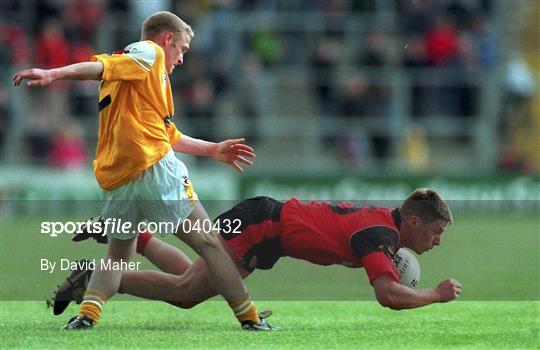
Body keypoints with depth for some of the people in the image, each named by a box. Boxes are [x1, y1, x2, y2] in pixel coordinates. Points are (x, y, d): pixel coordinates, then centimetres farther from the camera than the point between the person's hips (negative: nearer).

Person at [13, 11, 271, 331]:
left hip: (117, 182, 8)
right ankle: (250, 319, 1)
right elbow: (102, 67, -14)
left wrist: (213, 150, 41)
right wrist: (54, 75, -28)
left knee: (118, 254, 22)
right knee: (207, 242, -1)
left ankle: (87, 314, -1)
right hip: (155, 167, -8)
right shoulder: (150, 52, 5)